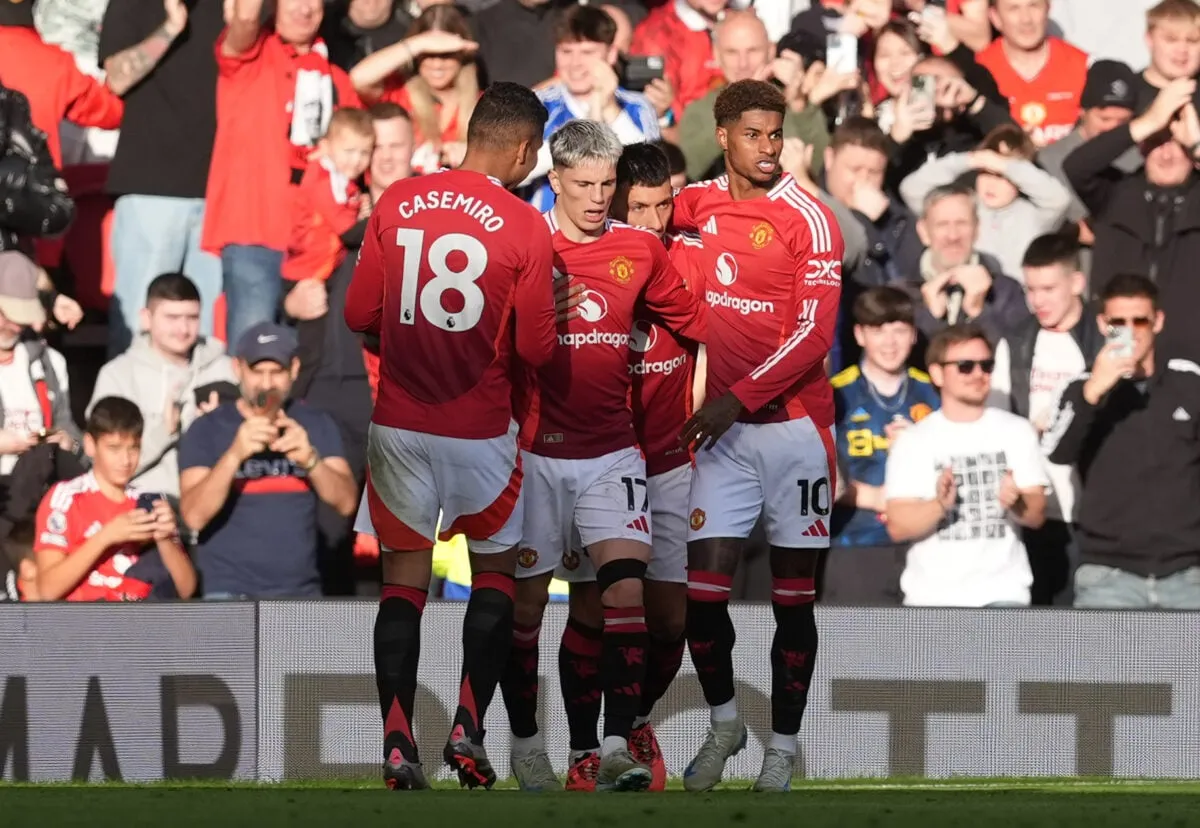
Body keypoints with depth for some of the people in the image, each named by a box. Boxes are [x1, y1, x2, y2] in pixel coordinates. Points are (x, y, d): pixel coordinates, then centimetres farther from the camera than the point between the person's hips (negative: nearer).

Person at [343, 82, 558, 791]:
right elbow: (536, 348, -9)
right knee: (495, 572, 16)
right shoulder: (525, 227, -10)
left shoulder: (396, 205, -1)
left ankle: (399, 746, -1)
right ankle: (469, 727, 4)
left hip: (400, 422, 2)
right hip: (481, 431, -2)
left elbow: (359, 314, 2)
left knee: (404, 578, 9)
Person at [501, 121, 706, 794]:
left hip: (611, 451, 2)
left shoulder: (642, 251, 6)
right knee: (526, 600, 5)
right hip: (535, 452, -2)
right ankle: (526, 742, 22)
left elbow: (695, 320, 18)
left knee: (627, 586, -15)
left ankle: (617, 745, -17)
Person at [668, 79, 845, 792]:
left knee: (793, 598, 3)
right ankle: (724, 724, 19)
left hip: (794, 426, -3)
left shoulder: (808, 219, -8)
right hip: (725, 432, 3)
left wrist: (739, 398, -17)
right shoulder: (701, 204, 5)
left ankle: (784, 747, 14)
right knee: (703, 591, -4)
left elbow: (814, 336, -13)